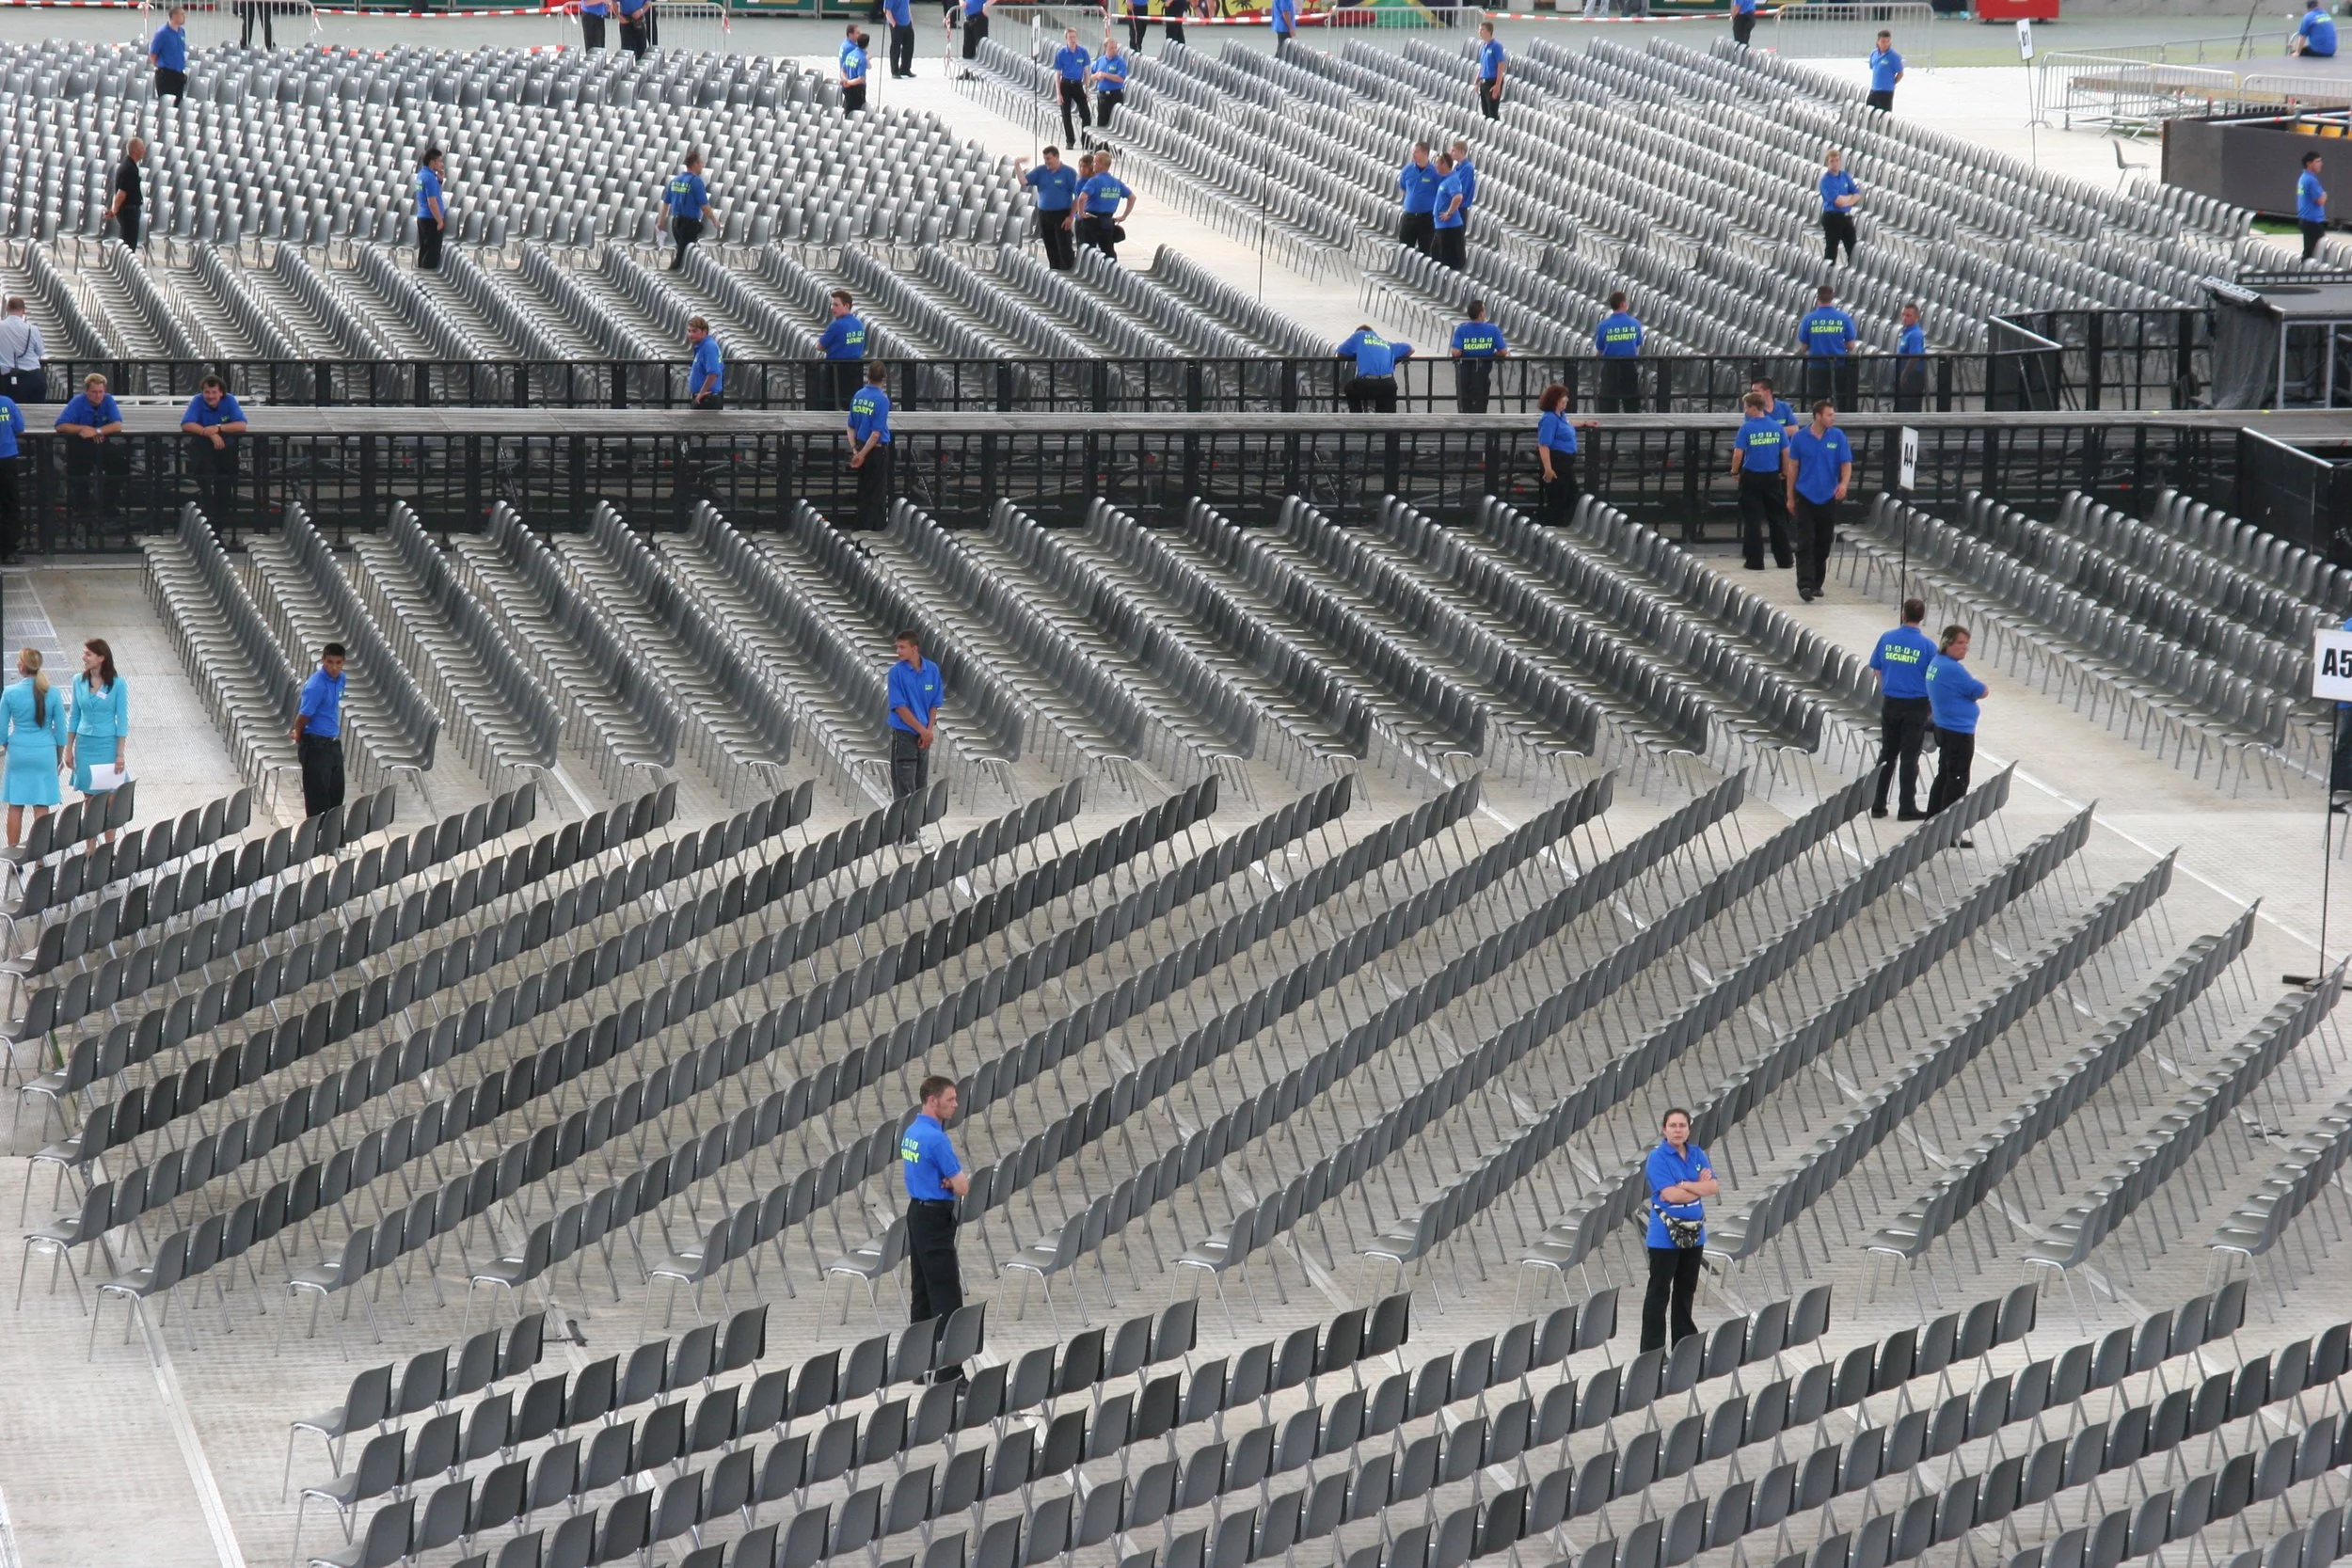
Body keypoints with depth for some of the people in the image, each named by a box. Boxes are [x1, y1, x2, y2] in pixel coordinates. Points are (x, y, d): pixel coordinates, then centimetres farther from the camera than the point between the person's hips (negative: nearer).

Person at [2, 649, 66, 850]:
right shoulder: (52, 695, -7)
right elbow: (60, 728, 0)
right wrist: (59, 754, 14)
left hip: (18, 752, 0)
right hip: (44, 754, 0)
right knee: (41, 807, 5)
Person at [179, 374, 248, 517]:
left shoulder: (229, 401, -7)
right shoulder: (197, 401, -9)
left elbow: (241, 426, -17)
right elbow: (186, 425, -22)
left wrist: (218, 428, -31)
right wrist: (211, 434, -32)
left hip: (226, 447, 1)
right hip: (203, 449, -1)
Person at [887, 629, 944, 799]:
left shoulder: (932, 670, 2)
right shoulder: (897, 671, -9)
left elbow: (935, 705, 7)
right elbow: (899, 708, -11)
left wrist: (929, 730, -7)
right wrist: (922, 730, -14)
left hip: (924, 738, 4)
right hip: (904, 734, -4)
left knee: (921, 786, 9)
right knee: (904, 787, -5)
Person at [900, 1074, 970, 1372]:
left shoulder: (910, 1132, 10)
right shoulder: (936, 1138, -20)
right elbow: (962, 1187, -18)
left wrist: (948, 1181, 2)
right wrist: (960, 1181, 5)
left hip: (916, 1212, 10)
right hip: (935, 1219, -10)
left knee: (921, 1289, 12)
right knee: (946, 1294, -9)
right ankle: (948, 1370, -12)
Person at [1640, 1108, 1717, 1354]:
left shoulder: (1697, 1154, 6)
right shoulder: (1658, 1157, -10)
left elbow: (1714, 1187, -3)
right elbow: (1670, 1194, -20)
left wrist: (1684, 1186, -16)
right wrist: (1700, 1187, -9)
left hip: (1693, 1232, 6)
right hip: (1665, 1234, -6)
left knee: (1686, 1289, 15)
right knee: (1659, 1292, -3)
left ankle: (1684, 1341, 25)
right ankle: (1652, 1348, 0)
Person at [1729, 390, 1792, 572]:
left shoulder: (1746, 428, -11)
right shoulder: (1777, 427, -1)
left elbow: (1738, 454, -14)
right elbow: (1786, 453, 2)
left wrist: (1734, 470, 4)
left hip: (1751, 477, -3)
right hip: (1773, 476, 3)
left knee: (1752, 519, 4)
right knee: (1777, 517, 14)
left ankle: (1755, 561, 4)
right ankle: (1784, 559, 19)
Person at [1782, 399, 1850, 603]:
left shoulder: (1838, 437, -1)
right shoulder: (1800, 438, -3)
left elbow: (1846, 464, 0)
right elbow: (1792, 467, 5)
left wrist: (1844, 483, -21)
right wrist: (1790, 497, 6)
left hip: (1828, 498, 2)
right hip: (1805, 497, -2)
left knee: (1823, 545, 9)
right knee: (1805, 544, -10)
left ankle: (1817, 584, 21)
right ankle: (1805, 585, -17)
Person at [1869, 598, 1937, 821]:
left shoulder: (1887, 638, -2)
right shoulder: (1926, 645, -12)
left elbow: (1877, 670, 7)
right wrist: (1933, 707, 6)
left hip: (1890, 702, 3)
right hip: (1916, 705, -3)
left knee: (1887, 754, 14)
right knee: (1909, 756, 4)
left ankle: (1878, 805, 16)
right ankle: (1907, 808, 9)